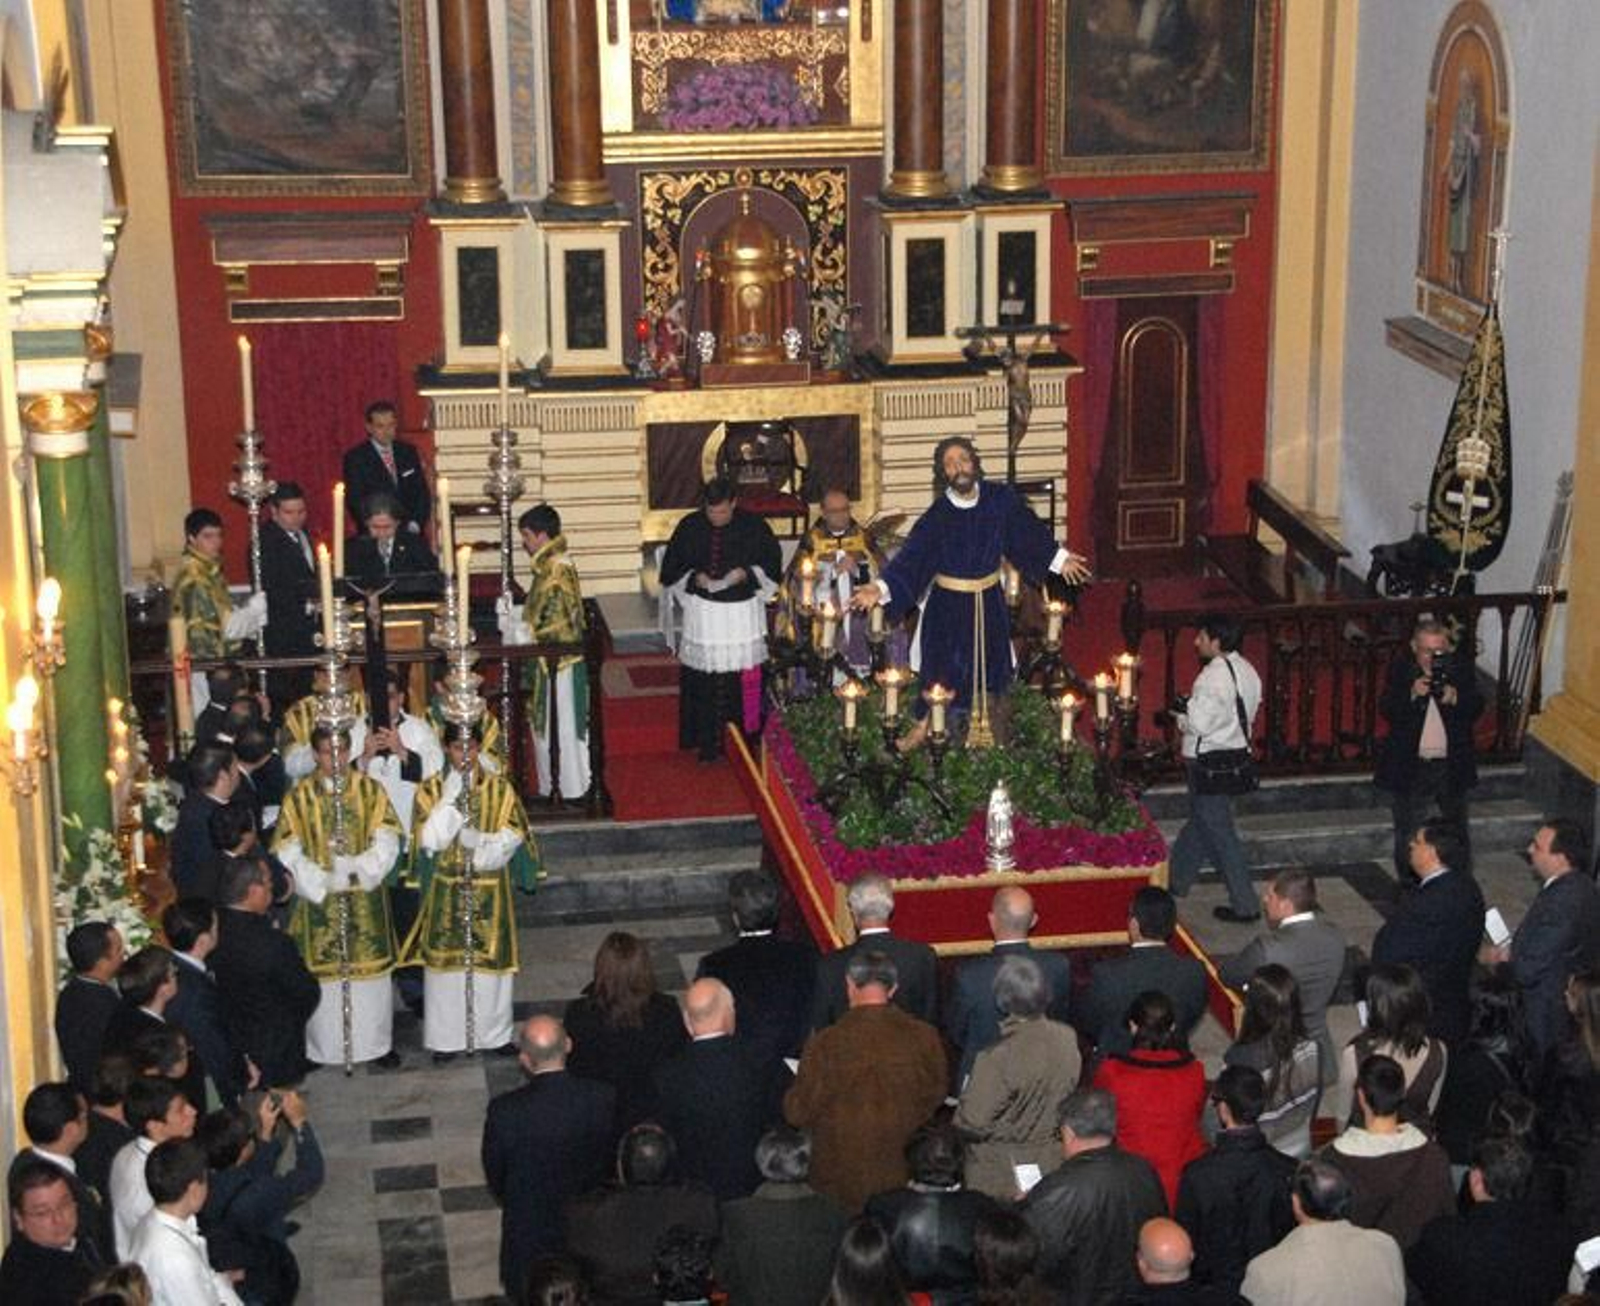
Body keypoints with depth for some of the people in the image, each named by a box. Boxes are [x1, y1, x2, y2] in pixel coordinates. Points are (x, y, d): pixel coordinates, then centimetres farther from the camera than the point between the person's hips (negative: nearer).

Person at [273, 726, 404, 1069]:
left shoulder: (370, 790, 2)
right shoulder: (299, 796, 1)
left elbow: (386, 842, -2)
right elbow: (289, 852, -3)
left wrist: (357, 872, -16)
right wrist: (322, 881, -14)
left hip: (365, 898, 1)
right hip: (319, 900, -1)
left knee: (371, 967, 5)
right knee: (323, 972, 1)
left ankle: (378, 1042, 15)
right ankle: (321, 1047, 10)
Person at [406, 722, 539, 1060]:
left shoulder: (499, 788, 1)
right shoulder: (431, 790, -2)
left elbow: (512, 837, -4)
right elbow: (430, 840, -13)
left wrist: (478, 840, -20)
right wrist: (450, 798, -18)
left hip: (490, 893, 1)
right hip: (446, 892, -1)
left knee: (491, 960, 4)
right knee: (446, 961, 1)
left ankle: (495, 1033, 16)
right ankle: (446, 1038, 10)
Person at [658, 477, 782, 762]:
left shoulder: (753, 526, -4)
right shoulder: (689, 527, -2)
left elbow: (773, 562, 4)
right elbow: (671, 568, 7)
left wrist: (747, 573, -14)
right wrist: (694, 578, -12)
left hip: (743, 612, 0)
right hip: (702, 613, 0)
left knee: (746, 679, 1)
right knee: (705, 681, -1)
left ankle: (750, 736, 14)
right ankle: (708, 742, 8)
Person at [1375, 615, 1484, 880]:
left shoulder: (1461, 667, -3)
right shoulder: (1400, 669, -6)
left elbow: (1476, 707, -7)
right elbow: (1386, 710, -14)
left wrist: (1455, 698, -27)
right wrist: (1412, 694, -31)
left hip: (1452, 767, 2)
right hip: (1410, 767, -1)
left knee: (1458, 831, 15)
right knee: (1408, 837, 8)